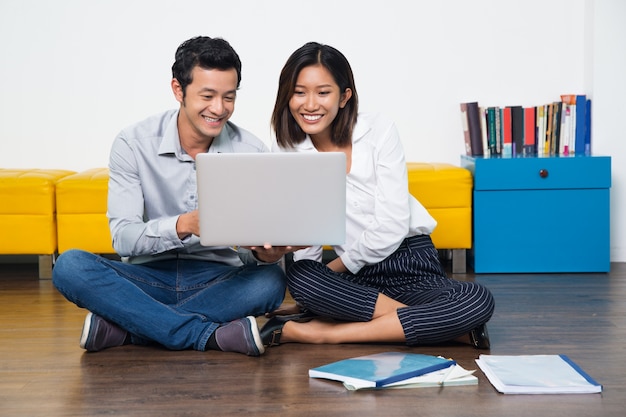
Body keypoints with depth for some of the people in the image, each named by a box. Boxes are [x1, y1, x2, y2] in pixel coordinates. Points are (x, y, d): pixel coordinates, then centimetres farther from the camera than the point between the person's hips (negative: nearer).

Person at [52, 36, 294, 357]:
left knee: (270, 281, -31)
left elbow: (255, 241, -6)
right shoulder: (133, 144, -7)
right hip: (148, 277, 0)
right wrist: (183, 225, -34)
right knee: (70, 266, -27)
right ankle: (210, 336, -30)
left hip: (218, 280, 1)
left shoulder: (252, 152, -5)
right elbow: (123, 237, -15)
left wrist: (264, 254, -31)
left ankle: (122, 327, -26)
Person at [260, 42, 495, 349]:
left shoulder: (378, 131, -6)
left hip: (411, 264, -1)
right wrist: (308, 294, -13)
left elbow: (391, 227, -10)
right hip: (357, 280, 2)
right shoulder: (286, 151, 1)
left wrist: (335, 268, -6)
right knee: (299, 276, -32)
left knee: (479, 301, -30)